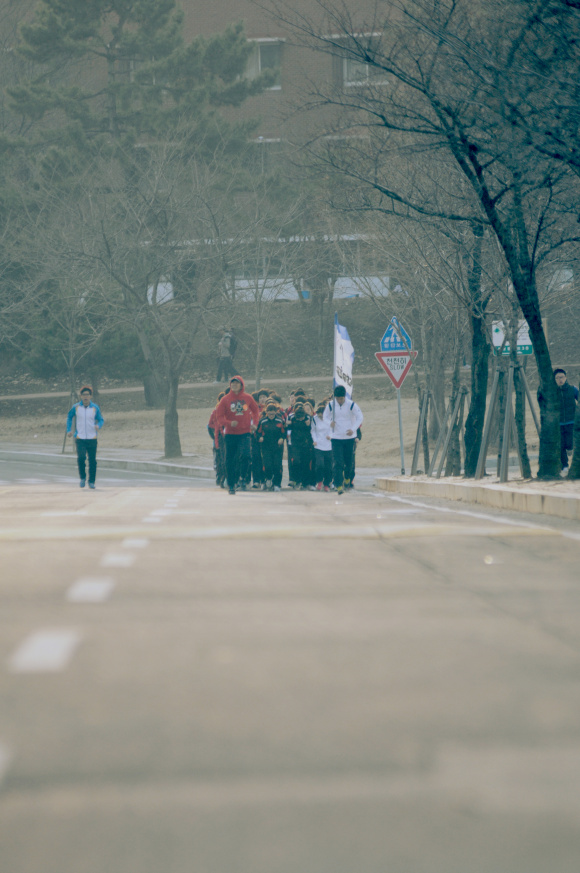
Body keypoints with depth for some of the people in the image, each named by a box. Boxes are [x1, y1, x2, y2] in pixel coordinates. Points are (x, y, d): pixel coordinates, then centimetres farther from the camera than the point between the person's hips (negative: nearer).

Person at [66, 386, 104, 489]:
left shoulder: (95, 408, 1)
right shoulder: (76, 407, 1)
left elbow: (101, 420, 9)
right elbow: (69, 417, 18)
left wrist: (98, 425, -15)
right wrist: (69, 430, 7)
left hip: (92, 439, 1)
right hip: (80, 438, -1)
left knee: (92, 461, 1)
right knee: (81, 457, -18)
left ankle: (91, 481, 16)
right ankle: (82, 478, 4)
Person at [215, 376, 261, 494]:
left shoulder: (248, 398, 4)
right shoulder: (225, 399, 0)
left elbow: (255, 410, 19)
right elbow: (219, 417, -1)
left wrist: (255, 423, 4)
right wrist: (229, 423, -19)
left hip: (245, 432, 0)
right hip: (230, 434, 0)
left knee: (245, 455, -21)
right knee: (230, 460, 2)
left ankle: (244, 478, 1)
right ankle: (231, 484, 14)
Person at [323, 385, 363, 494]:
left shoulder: (351, 405, -8)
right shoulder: (331, 405, -3)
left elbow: (360, 417, -2)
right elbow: (325, 416, 10)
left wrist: (353, 429, -15)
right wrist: (330, 423, -12)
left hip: (349, 437, 0)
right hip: (336, 438, 0)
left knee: (349, 461, 9)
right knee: (337, 462, -10)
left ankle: (347, 477, 39)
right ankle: (339, 484, -9)